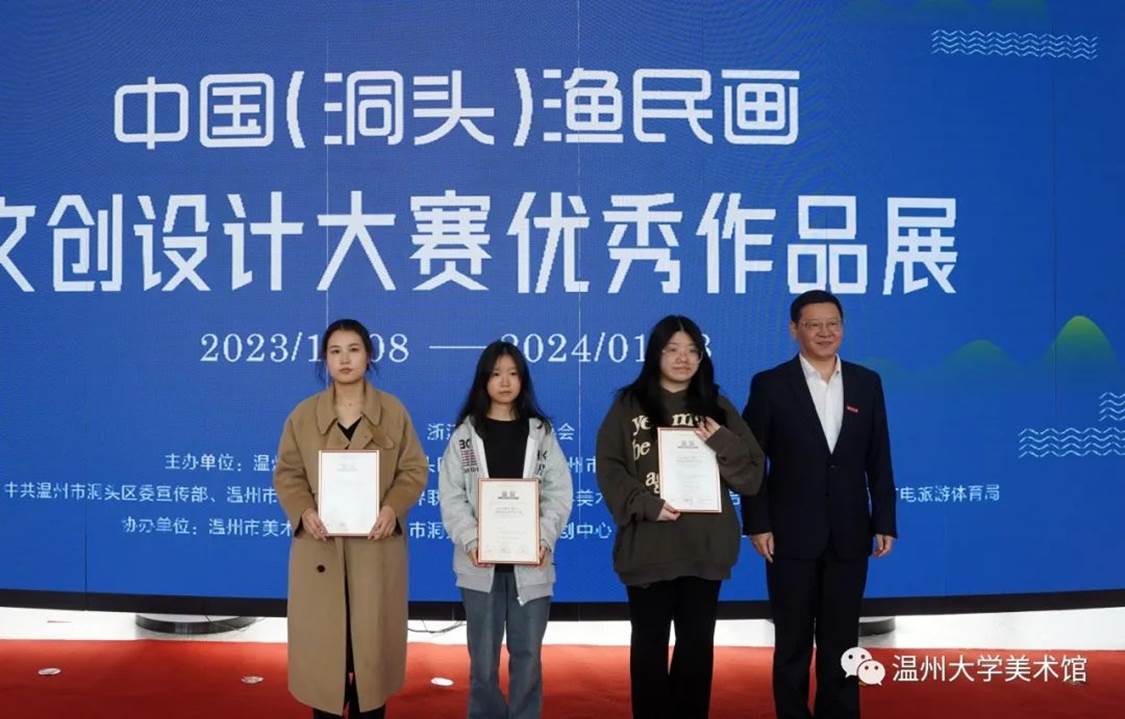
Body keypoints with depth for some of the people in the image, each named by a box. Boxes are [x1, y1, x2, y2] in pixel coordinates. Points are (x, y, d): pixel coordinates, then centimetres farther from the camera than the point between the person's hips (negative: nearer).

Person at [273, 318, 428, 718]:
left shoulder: (394, 411, 3)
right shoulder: (303, 415, 5)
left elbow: (414, 469, 3)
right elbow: (287, 473, 5)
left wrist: (393, 508, -15)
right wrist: (304, 512, -14)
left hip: (376, 546, 0)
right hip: (321, 547, 1)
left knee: (373, 636, 4)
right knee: (322, 638, 3)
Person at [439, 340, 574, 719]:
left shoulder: (541, 432, 7)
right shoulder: (465, 434, 5)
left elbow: (559, 493, 0)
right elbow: (451, 496, -2)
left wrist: (545, 539, -15)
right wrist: (471, 540, -17)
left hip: (530, 561, 1)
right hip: (480, 562, 0)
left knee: (527, 654, 6)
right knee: (483, 656, 7)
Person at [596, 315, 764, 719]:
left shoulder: (717, 407, 9)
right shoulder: (629, 405, 3)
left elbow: (752, 475, 6)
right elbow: (609, 469, -3)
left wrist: (722, 444, -11)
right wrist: (646, 504, -16)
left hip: (705, 546, 2)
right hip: (648, 546, -2)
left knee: (697, 641, 10)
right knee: (649, 640, 7)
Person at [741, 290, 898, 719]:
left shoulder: (867, 383, 6)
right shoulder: (770, 385, -3)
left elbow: (879, 460, 7)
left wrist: (885, 522, 3)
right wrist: (757, 525, -8)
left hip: (849, 535, 3)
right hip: (792, 535, -2)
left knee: (842, 641, 11)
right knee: (793, 642, 8)